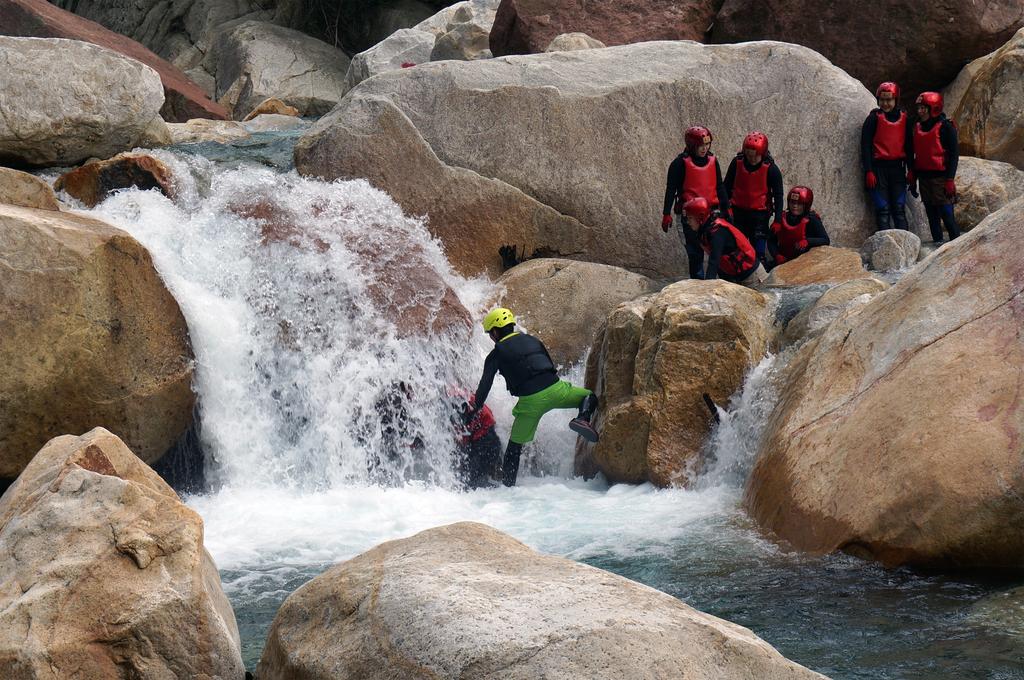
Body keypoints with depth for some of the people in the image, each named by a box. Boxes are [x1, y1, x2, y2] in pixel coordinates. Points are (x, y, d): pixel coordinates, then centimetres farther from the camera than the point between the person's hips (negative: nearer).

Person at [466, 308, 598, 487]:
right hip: (554, 389, 2)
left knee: (515, 445, 12)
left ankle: (507, 485, 10)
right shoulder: (532, 340, 20)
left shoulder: (496, 355, 9)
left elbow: (485, 385, 3)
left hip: (530, 401, -2)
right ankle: (583, 418, -8)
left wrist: (473, 410, 5)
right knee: (589, 397, 24)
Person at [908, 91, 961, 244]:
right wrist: (912, 173, 11)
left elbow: (954, 154, -10)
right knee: (932, 215, 8)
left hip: (940, 176, -7)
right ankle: (938, 243, 13)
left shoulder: (945, 127, -9)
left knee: (946, 213, -10)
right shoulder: (918, 127, 12)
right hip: (924, 177, 7)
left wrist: (950, 179, -14)